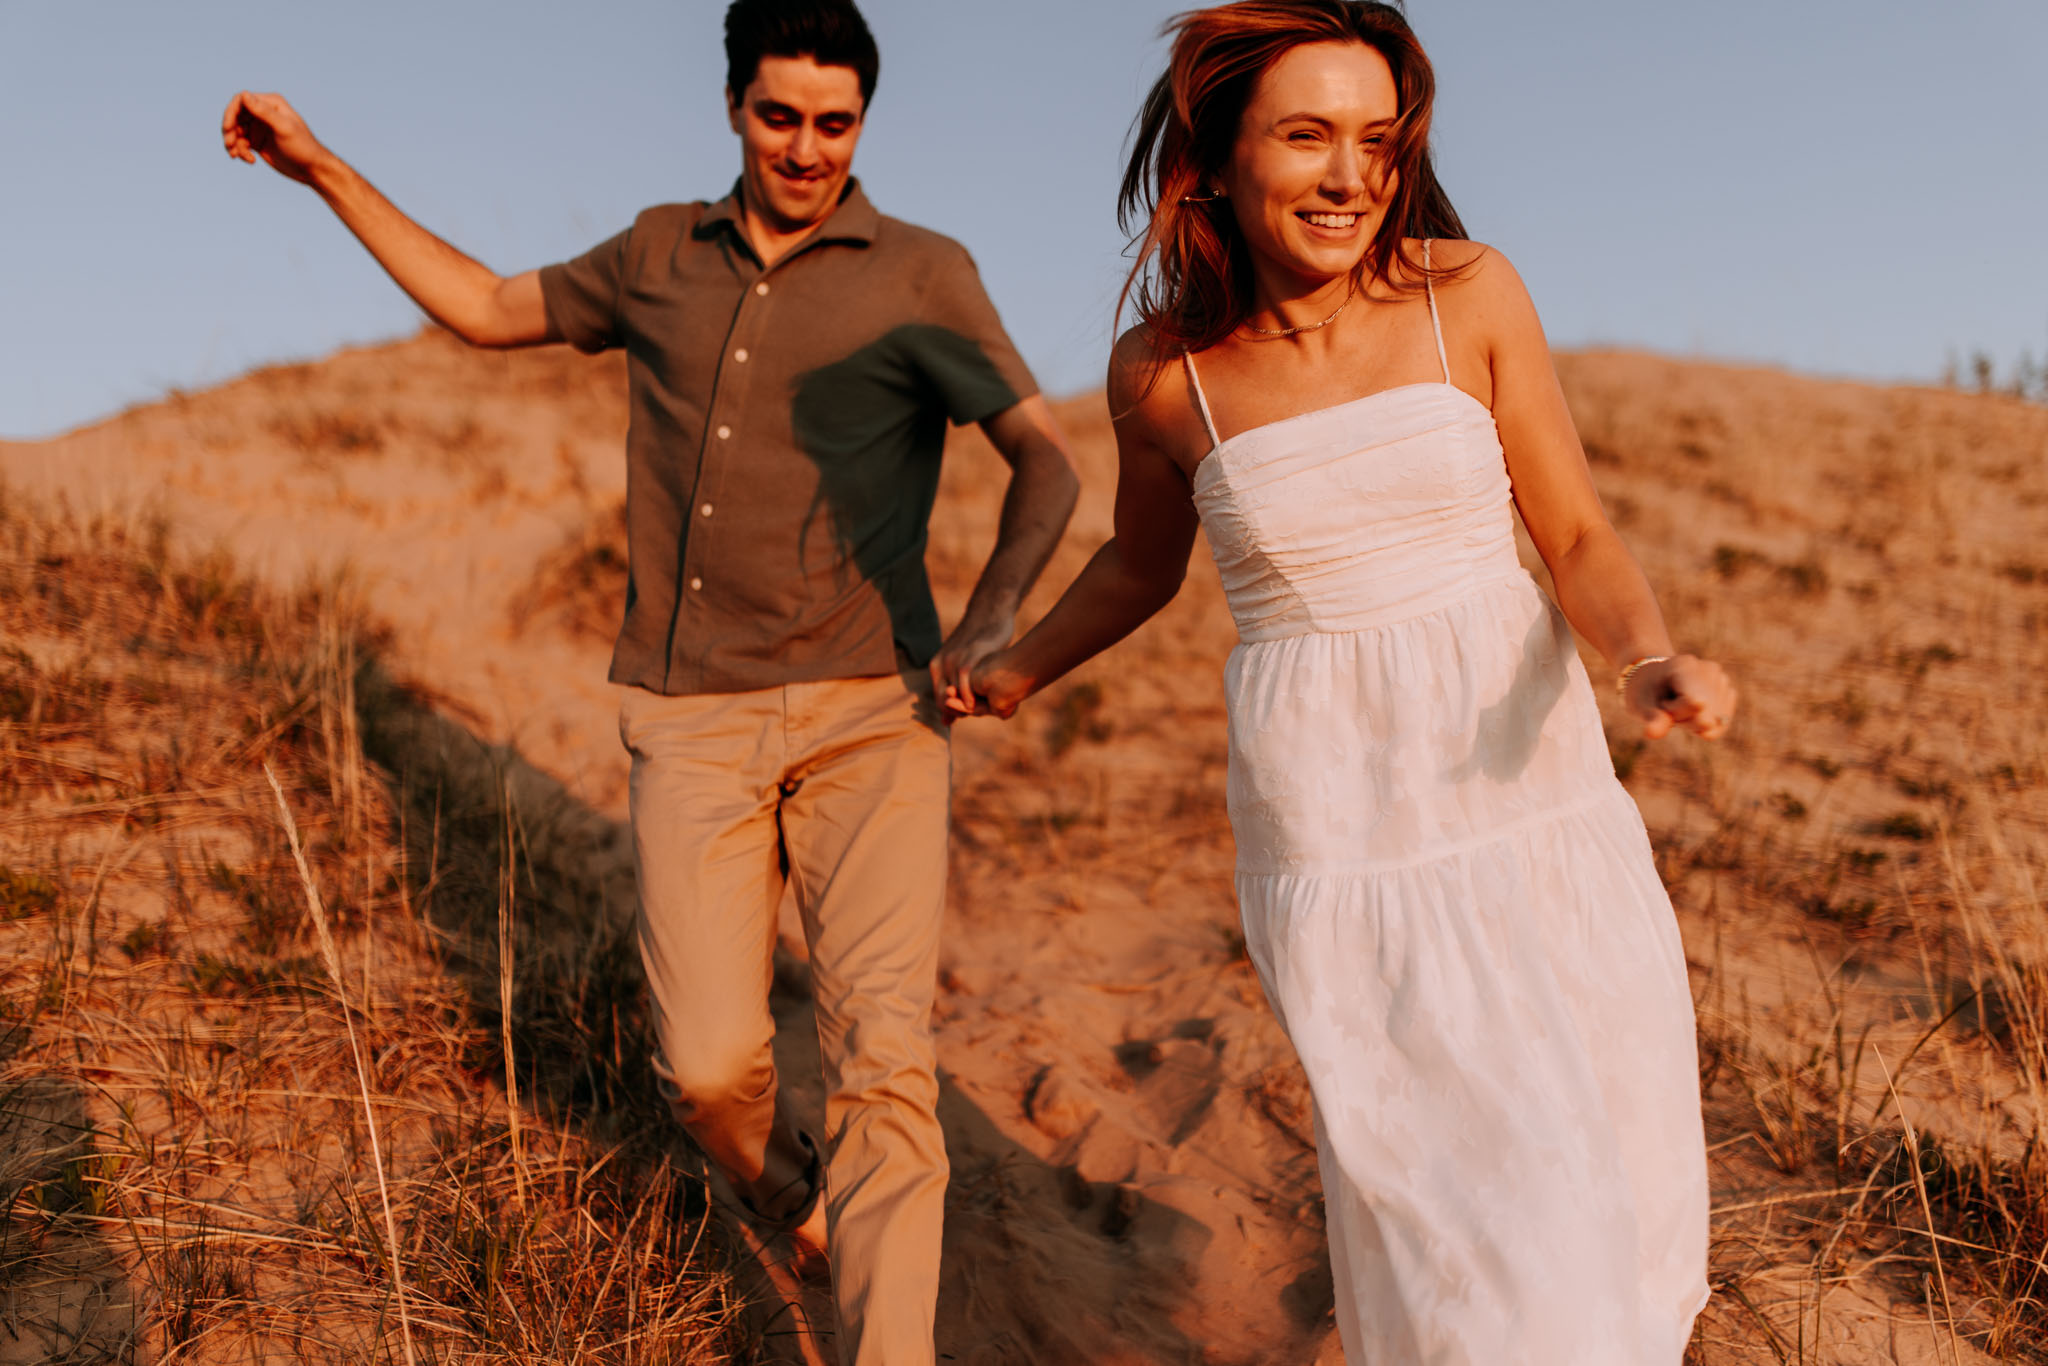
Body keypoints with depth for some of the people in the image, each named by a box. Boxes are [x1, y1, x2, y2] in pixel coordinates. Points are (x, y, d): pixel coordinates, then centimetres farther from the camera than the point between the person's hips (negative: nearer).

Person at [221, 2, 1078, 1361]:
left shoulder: (923, 276, 2)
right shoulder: (663, 257, 13)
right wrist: (321, 166, 25)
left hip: (870, 714, -2)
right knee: (708, 1066, 2)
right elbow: (488, 307, 26)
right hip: (695, 722, 3)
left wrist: (993, 620, -16)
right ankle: (797, 1203, 36)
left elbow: (1047, 458, 1)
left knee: (885, 1052, -12)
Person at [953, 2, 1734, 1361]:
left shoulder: (1470, 292, -5)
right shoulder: (1161, 371, -5)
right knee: (1473, 1214, -5)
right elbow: (1144, 562, 14)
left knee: (1611, 1182, 17)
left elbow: (1581, 540, -2)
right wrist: (1013, 672, 25)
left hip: (1535, 789, 3)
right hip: (1336, 826, -2)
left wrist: (1655, 664, -21)